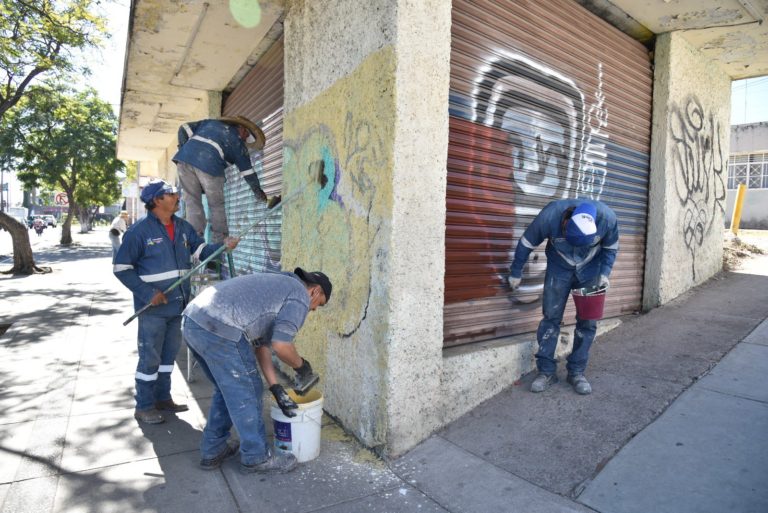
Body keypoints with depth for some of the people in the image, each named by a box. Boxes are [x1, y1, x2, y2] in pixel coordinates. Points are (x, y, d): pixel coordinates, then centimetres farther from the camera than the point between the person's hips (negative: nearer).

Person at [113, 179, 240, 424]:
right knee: (150, 357, 3)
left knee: (169, 353, 18)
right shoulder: (139, 230, -12)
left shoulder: (183, 227, 7)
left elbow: (201, 250, 3)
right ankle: (144, 406, 20)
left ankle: (162, 398, 33)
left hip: (177, 303, 7)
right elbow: (122, 268, -10)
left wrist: (223, 246, -17)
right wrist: (147, 293, -17)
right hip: (153, 306, -7)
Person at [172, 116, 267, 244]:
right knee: (217, 205, 8)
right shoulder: (237, 141, 16)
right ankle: (220, 240, 8)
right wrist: (258, 192, 26)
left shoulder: (210, 122, 29)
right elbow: (247, 170, 18)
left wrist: (183, 149, 22)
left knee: (192, 202, 8)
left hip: (184, 158, 4)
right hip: (209, 164, -4)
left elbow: (184, 129, 20)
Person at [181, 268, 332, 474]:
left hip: (193, 320, 10)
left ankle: (212, 451, 36)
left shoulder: (276, 284, 29)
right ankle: (256, 457, 24)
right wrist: (301, 365, 11)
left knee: (227, 389, 25)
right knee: (246, 393, 8)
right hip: (219, 329, -10)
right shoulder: (300, 296, 2)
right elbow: (281, 345, -11)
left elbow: (261, 340, 29)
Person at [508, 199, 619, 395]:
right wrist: (516, 273, -5)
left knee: (588, 322, -2)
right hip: (558, 268, -1)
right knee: (551, 318, -4)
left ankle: (576, 372, 12)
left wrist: (605, 273, -17)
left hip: (590, 270, 1)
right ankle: (547, 370, 6)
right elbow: (526, 243, -15)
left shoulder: (607, 217, -28)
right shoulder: (549, 216, -33)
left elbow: (610, 248, -5)